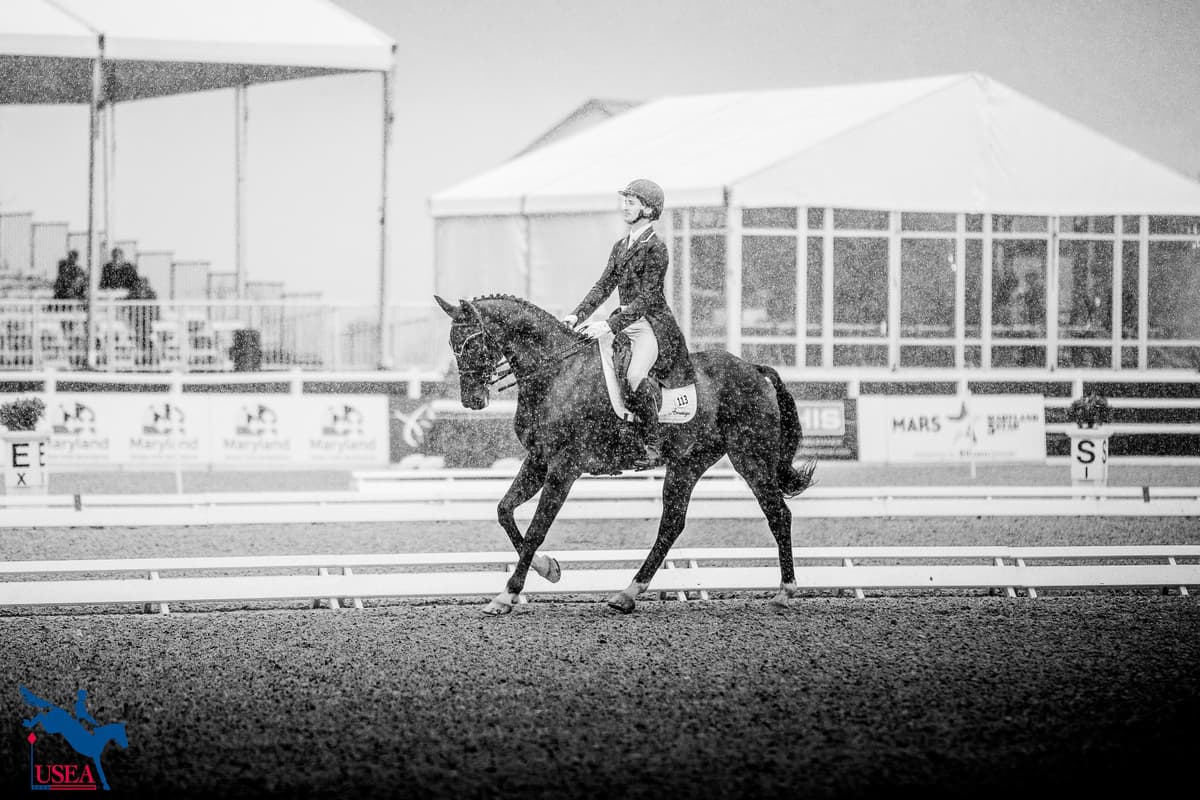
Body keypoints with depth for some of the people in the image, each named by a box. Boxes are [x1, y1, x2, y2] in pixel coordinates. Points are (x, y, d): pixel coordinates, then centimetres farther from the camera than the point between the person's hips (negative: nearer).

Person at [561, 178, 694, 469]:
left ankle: (653, 446, -20)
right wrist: (578, 315, -1)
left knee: (636, 375, -30)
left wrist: (609, 325, -26)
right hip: (624, 320, 9)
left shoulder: (655, 248, -11)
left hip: (651, 323, -9)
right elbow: (604, 286, 13)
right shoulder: (621, 245, 14)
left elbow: (646, 297, -18)